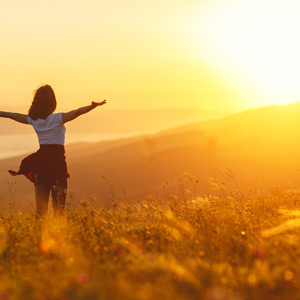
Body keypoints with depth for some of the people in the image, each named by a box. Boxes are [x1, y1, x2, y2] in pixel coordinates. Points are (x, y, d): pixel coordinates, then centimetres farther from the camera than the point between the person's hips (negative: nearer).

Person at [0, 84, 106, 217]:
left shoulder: (34, 120, 5)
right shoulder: (57, 119, -10)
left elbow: (13, 116, 20)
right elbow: (77, 112, -25)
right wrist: (93, 106, -36)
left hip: (40, 160, 5)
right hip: (56, 159, -5)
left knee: (41, 197, 6)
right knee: (59, 198, 1)